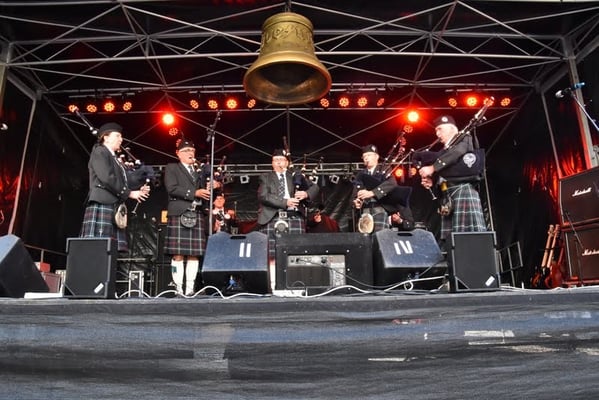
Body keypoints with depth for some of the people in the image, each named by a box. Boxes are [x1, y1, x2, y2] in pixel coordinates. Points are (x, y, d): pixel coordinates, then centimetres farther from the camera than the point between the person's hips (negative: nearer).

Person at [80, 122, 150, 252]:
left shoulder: (115, 159, 27)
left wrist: (139, 190, 6)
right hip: (102, 205, -8)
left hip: (115, 208, 8)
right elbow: (107, 178, -13)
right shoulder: (99, 152, 1)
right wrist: (129, 193, -10)